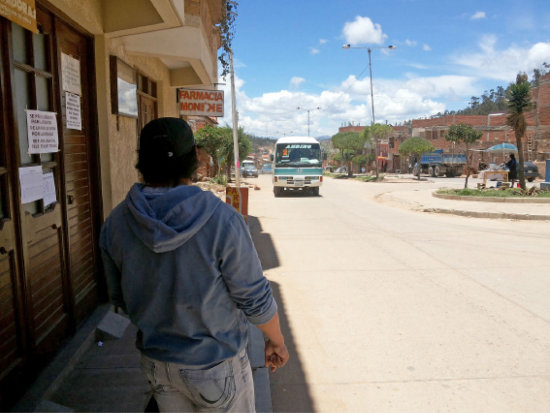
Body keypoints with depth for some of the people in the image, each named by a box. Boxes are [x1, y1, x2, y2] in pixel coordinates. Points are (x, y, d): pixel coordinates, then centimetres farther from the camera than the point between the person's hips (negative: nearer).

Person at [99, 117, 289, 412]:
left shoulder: (115, 223, -11)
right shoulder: (222, 221, -26)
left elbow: (121, 299, 1)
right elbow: (255, 298, -18)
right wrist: (277, 341, 1)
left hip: (156, 363, 5)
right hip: (215, 367, -4)